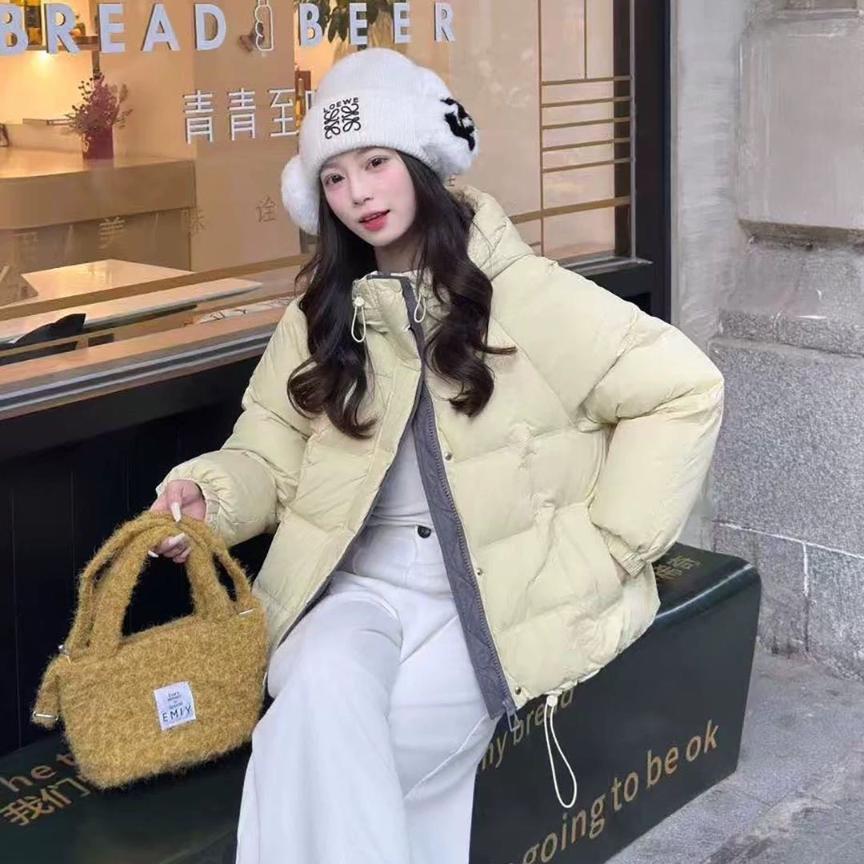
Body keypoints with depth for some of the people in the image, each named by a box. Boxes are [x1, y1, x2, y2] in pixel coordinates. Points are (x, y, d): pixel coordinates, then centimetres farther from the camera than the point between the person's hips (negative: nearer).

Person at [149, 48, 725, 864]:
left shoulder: (521, 291, -4)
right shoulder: (322, 311, 11)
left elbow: (684, 390, -5)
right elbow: (273, 452, 9)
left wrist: (604, 544, -7)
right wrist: (211, 493, -14)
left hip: (498, 596, -3)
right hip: (362, 587, 3)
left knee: (310, 756, -26)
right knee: (320, 699, -31)